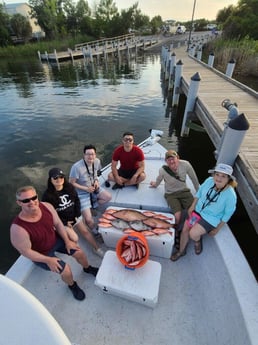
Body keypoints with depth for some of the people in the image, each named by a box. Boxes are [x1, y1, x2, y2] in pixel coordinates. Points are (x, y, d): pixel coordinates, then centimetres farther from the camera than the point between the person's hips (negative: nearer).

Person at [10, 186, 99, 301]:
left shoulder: (46, 206, -24)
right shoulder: (18, 228, -36)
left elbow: (58, 224, -7)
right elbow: (26, 251, -22)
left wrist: (67, 241, -7)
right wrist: (48, 260, -20)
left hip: (56, 240, 4)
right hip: (41, 254, -4)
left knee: (79, 252, 3)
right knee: (66, 270, -11)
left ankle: (88, 268, 39)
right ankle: (72, 285, 27)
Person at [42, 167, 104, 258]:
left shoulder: (69, 187, -8)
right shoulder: (47, 195, -21)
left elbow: (77, 200, 3)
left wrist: (77, 215, -5)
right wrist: (65, 222, -15)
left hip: (74, 216, 4)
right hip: (61, 221, -4)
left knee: (85, 231, 3)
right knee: (74, 239, -14)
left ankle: (96, 248, 20)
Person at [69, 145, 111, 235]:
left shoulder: (97, 161, -10)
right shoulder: (76, 167, -29)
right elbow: (71, 183, -18)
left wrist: (96, 181, -8)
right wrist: (86, 188, -22)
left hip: (93, 188, 6)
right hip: (82, 193, -6)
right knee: (88, 220, -13)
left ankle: (91, 207, 7)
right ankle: (95, 231, 19)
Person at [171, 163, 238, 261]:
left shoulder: (230, 195, -26)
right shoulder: (209, 180, -17)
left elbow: (227, 214, -13)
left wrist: (217, 229, -6)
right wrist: (192, 206, 2)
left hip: (211, 218, -4)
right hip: (197, 210, 4)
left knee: (193, 234, -19)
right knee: (185, 229, 4)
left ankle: (198, 240, 20)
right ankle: (181, 251, 30)